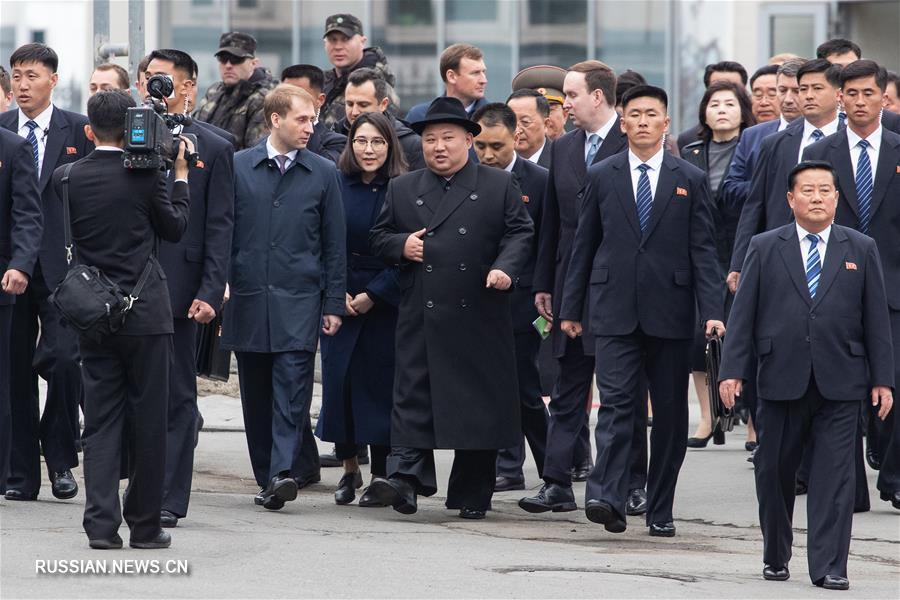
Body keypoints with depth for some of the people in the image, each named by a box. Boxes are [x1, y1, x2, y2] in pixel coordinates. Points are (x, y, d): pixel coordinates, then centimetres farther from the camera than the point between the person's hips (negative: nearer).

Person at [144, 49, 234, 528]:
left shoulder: (213, 150, 2)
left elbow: (219, 228, -1)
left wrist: (209, 293, -9)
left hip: (177, 288, -3)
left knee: (177, 397, 0)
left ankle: (169, 500, 3)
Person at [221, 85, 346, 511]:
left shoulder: (323, 174, 6)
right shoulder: (238, 168, 6)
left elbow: (335, 245, 8)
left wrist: (334, 304, 4)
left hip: (299, 300, -1)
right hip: (248, 298, 1)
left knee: (292, 390, -13)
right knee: (256, 396, 6)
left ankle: (282, 472, -22)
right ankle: (266, 477, 14)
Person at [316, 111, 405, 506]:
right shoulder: (336, 186, 3)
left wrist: (373, 295, -11)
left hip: (385, 303, -2)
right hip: (340, 302, 2)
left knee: (380, 383, -2)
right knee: (338, 381, 0)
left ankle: (380, 475, 7)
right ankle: (349, 469, 15)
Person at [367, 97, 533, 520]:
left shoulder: (499, 186, 8)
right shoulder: (402, 190, 14)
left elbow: (519, 232, 4)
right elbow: (378, 238, 16)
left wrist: (505, 267, -14)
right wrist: (401, 246, -5)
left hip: (480, 318, -1)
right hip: (420, 318, 1)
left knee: (478, 404, 3)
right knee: (412, 397, -8)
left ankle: (472, 495, 11)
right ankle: (405, 477, -13)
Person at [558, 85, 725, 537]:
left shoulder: (690, 180, 7)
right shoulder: (602, 177, 8)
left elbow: (703, 250, 3)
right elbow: (583, 246, 12)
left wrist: (712, 309, -8)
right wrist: (571, 308, 9)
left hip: (669, 312, 1)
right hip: (615, 311, -1)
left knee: (670, 412, 4)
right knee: (616, 402, -13)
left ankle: (660, 510, 12)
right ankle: (606, 497, -22)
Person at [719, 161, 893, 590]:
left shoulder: (861, 250, 8)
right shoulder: (764, 248, 6)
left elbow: (876, 317, 8)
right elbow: (743, 313, 4)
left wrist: (882, 378, 3)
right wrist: (732, 370, -4)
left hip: (840, 384, 0)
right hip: (780, 380, 0)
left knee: (834, 477, -5)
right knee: (774, 474, 8)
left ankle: (829, 567, -5)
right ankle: (775, 558, 24)